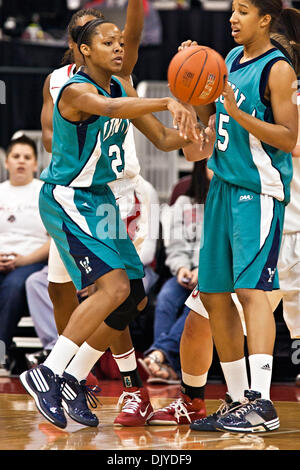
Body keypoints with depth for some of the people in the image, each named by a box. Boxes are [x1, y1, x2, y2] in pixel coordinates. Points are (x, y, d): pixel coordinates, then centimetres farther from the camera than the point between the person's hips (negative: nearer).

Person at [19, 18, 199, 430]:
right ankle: (45, 374, -15)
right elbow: (110, 109, -42)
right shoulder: (76, 90, -18)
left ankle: (72, 380, 16)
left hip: (100, 200, 9)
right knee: (114, 287, -22)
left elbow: (163, 139, 11)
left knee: (130, 296, 6)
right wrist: (169, 102, -56)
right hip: (67, 200, -9)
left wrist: (189, 132, -12)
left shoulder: (122, 89, 8)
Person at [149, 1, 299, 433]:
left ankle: (261, 402, -20)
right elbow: (205, 116, 26)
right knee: (213, 294, 7)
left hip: (259, 190, -9)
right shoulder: (231, 59, 15)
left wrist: (238, 113, -22)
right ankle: (238, 399, 14)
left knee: (251, 288, -17)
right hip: (224, 186, 9)